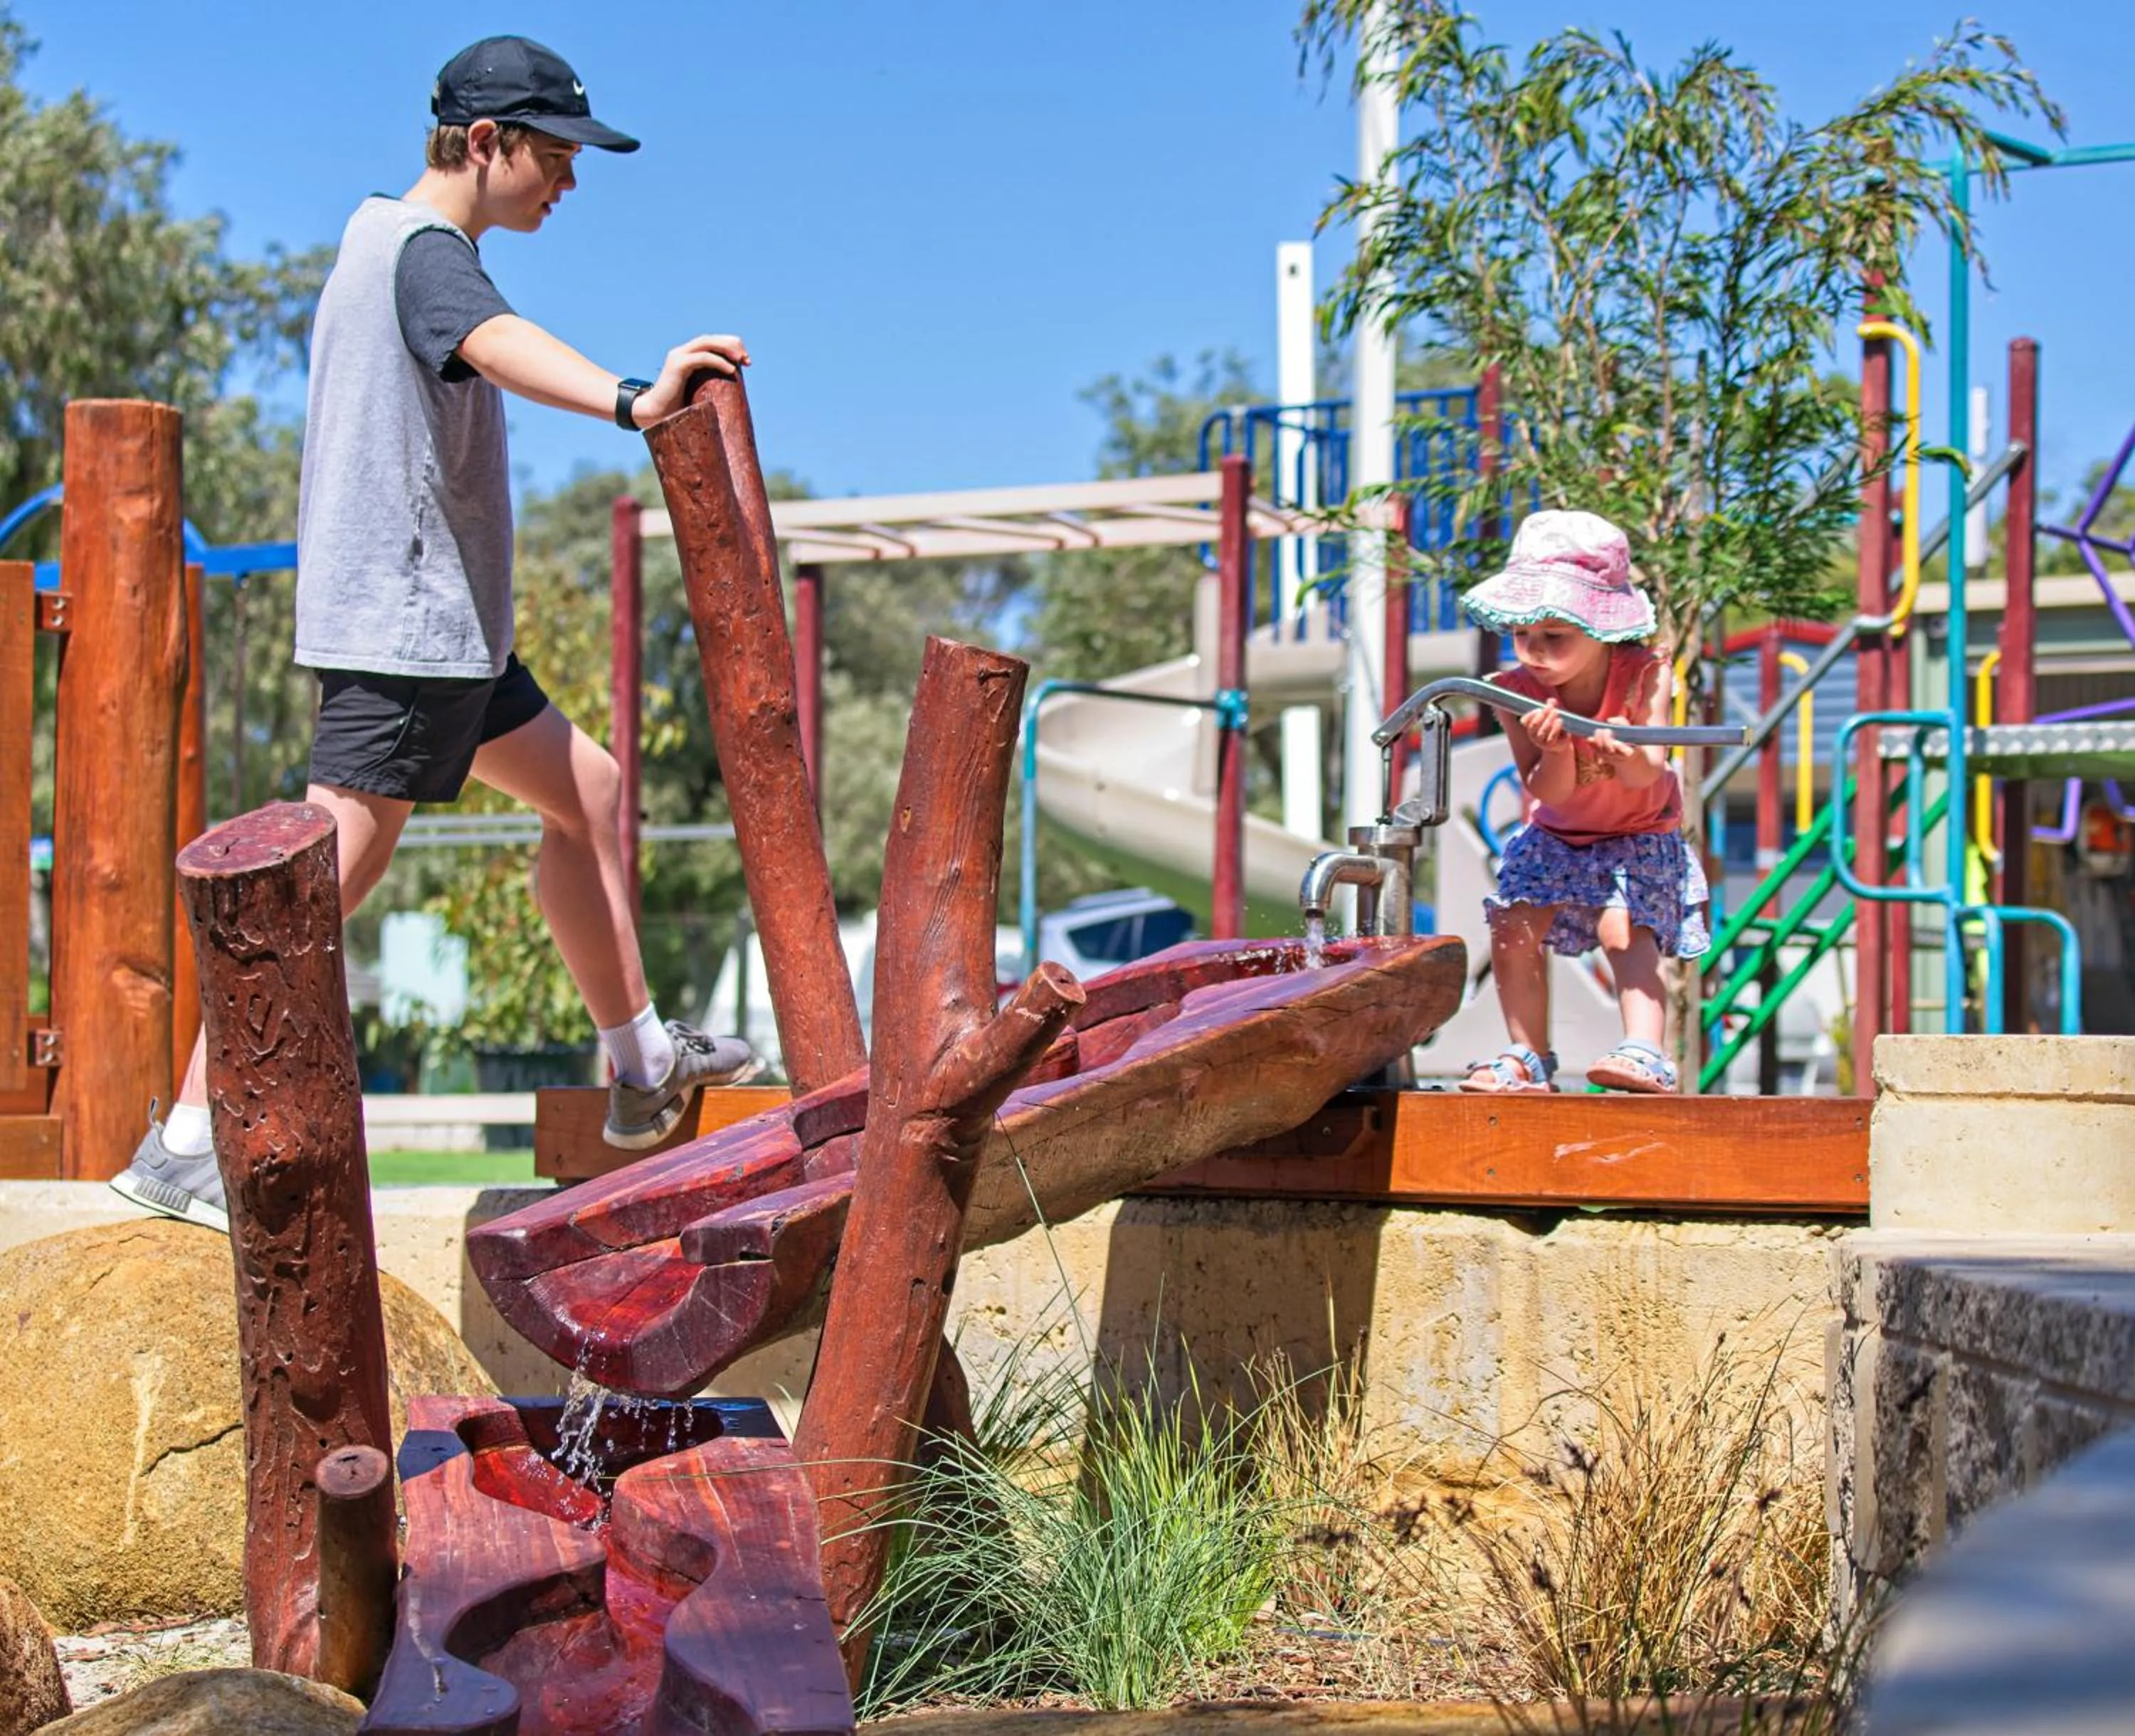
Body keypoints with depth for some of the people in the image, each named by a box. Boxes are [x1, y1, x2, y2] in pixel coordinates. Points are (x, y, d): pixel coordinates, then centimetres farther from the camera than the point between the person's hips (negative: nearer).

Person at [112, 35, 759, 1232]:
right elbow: (497, 344, -38)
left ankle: (643, 1067, 25)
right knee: (334, 873, -14)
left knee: (588, 790, 18)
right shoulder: (427, 253, -16)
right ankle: (184, 1145, -14)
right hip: (399, 624, -11)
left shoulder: (382, 236, 16)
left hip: (443, 627, 11)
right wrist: (629, 404, -56)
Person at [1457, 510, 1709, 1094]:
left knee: (1625, 931, -25)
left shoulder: (1643, 678, -25)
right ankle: (1529, 1060, 1)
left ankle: (1644, 1054, -32)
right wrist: (1555, 752, -48)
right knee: (1512, 931, -12)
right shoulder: (1520, 692, -20)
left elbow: (1650, 774, -35)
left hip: (1638, 837, -3)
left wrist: (1630, 757, -60)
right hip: (1556, 837, 3)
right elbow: (1550, 793, -24)